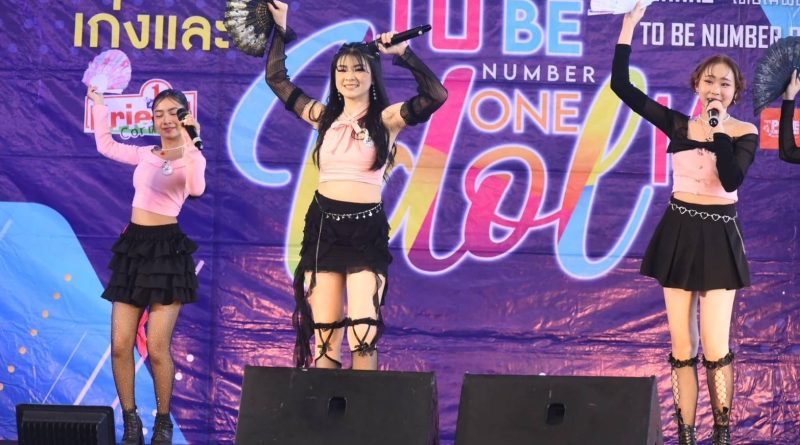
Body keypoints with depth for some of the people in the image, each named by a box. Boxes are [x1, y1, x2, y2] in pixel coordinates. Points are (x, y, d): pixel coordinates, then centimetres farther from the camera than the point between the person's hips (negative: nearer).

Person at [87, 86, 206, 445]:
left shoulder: (191, 157, -4)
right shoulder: (145, 155, 14)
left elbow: (196, 189, -24)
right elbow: (105, 145, 26)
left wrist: (189, 145, -28)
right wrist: (98, 104, 25)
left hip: (167, 250, -6)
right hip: (134, 247, 6)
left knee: (157, 348, -9)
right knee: (120, 345, 0)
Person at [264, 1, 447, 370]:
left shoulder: (386, 120, 1)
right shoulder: (324, 117, 11)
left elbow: (435, 95, -13)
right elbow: (277, 79, 20)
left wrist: (403, 54, -16)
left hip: (367, 230, -3)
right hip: (323, 226, 3)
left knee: (364, 332, -12)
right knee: (323, 335, 3)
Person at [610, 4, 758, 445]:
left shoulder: (744, 132, -3)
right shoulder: (678, 124, 4)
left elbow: (731, 180, -20)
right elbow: (622, 86, 0)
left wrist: (719, 129, -18)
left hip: (718, 237, -3)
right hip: (679, 233, 3)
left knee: (714, 349, -7)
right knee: (682, 349, 4)